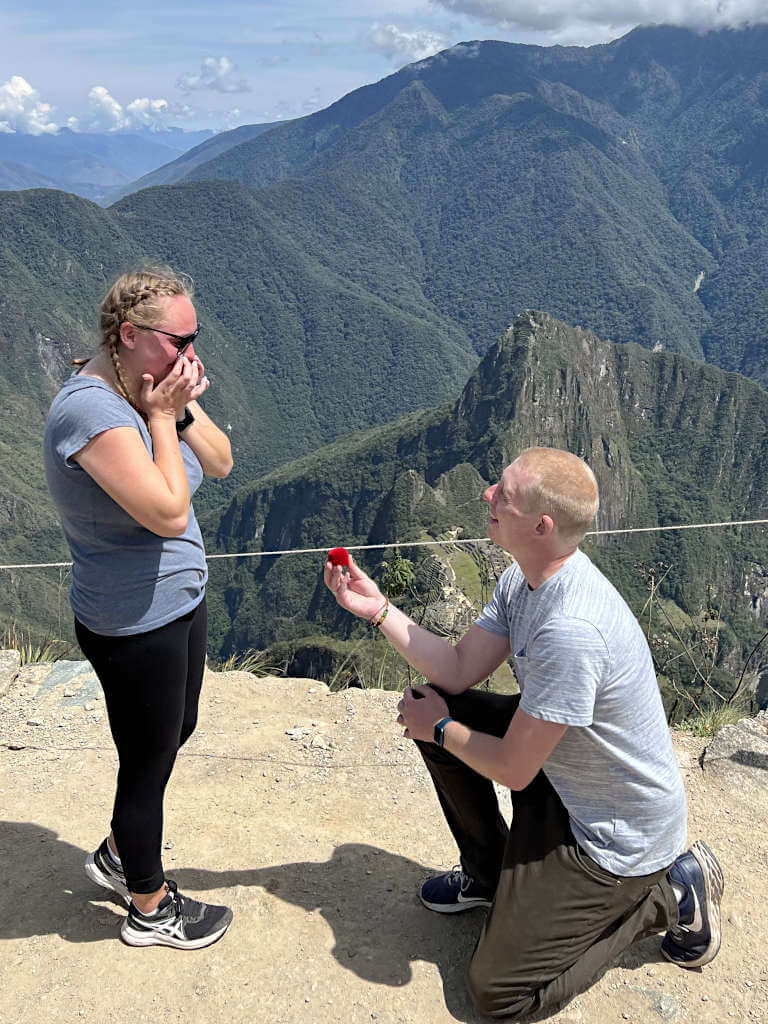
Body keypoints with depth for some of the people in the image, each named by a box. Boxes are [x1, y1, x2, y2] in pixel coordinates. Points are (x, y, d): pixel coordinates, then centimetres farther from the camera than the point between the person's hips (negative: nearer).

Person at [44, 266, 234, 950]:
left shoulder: (154, 388, 1)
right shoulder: (90, 410, -26)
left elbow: (222, 463, 2)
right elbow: (168, 512, -31)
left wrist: (184, 411, -14)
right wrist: (162, 418, -22)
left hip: (180, 601, 9)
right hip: (135, 628, -9)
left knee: (175, 733, 26)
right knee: (149, 764, 10)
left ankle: (119, 855, 50)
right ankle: (150, 910, 35)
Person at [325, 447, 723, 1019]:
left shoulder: (571, 629, -37)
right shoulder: (525, 578, -7)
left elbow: (512, 769, -26)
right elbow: (459, 670, -2)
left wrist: (439, 729, -9)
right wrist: (378, 610, -8)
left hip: (620, 833, -8)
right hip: (560, 774, 9)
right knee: (427, 705, 3)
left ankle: (666, 893, 8)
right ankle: (490, 874, 22)